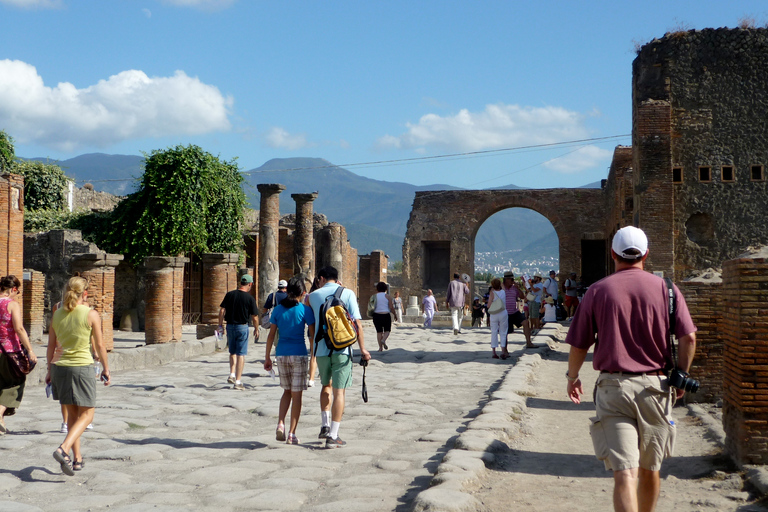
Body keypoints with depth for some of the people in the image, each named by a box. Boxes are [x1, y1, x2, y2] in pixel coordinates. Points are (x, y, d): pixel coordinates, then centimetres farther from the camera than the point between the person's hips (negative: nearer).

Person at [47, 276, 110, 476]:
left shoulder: (57, 314, 6)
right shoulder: (91, 314, -8)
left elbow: (51, 346, 10)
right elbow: (99, 346, -4)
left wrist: (50, 370, 21)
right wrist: (106, 369, 6)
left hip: (60, 367, 5)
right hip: (82, 367, -5)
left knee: (72, 414, 16)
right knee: (86, 414, 3)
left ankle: (77, 458, 21)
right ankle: (63, 449, -18)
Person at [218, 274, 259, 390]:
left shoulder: (229, 294, 1)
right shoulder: (250, 298, -8)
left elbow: (222, 310, -1)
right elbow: (255, 316, -5)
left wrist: (220, 325, 7)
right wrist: (256, 329, 8)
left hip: (230, 326, 4)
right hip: (242, 327, -4)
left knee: (232, 352, 21)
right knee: (241, 354, 1)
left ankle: (232, 375, 11)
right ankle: (238, 381, 0)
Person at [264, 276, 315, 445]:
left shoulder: (278, 309, 3)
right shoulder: (305, 309, -6)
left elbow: (271, 335, 4)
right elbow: (313, 335, -7)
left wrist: (267, 357, 10)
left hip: (281, 354, 4)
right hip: (299, 354, -3)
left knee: (287, 391, 19)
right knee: (296, 394, 4)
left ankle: (280, 424, 1)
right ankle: (292, 434, 4)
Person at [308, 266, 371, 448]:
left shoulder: (314, 295, 5)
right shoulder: (348, 293, 0)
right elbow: (357, 323, -6)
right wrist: (362, 349, -3)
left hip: (321, 349, 2)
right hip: (342, 350, -2)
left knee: (326, 386, 24)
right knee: (339, 392, 2)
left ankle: (325, 425, 17)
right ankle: (333, 436, 0)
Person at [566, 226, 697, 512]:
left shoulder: (598, 291, 2)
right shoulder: (665, 288, 4)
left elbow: (579, 345, 4)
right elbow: (688, 337, -4)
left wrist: (572, 377, 21)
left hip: (613, 387, -2)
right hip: (655, 386, 2)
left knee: (624, 473, -7)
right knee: (650, 469, 19)